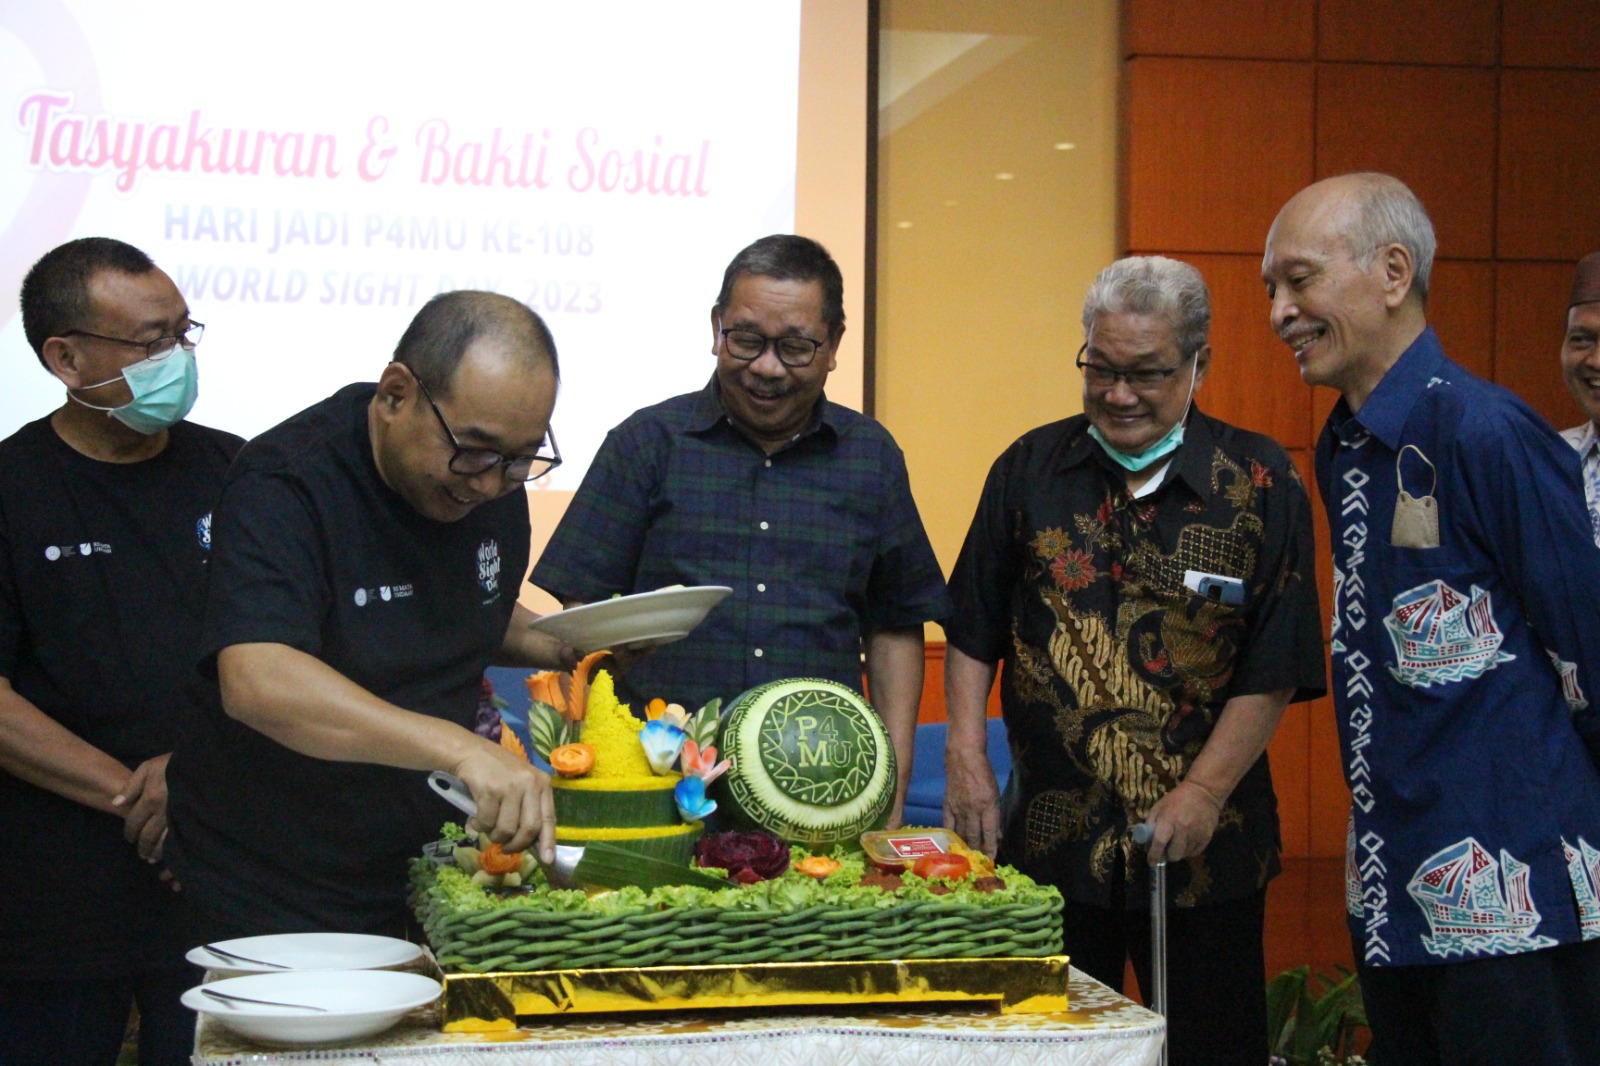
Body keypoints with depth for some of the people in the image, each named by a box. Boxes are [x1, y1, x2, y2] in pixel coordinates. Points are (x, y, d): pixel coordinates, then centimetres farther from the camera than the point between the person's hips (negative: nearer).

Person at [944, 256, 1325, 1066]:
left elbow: (1276, 670, -5)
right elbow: (973, 630, 10)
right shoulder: (1031, 469, 5)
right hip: (1048, 839, 2)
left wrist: (1204, 793, -11)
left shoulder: (1260, 486, -3)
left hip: (1200, 848, -2)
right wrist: (966, 758, 0)